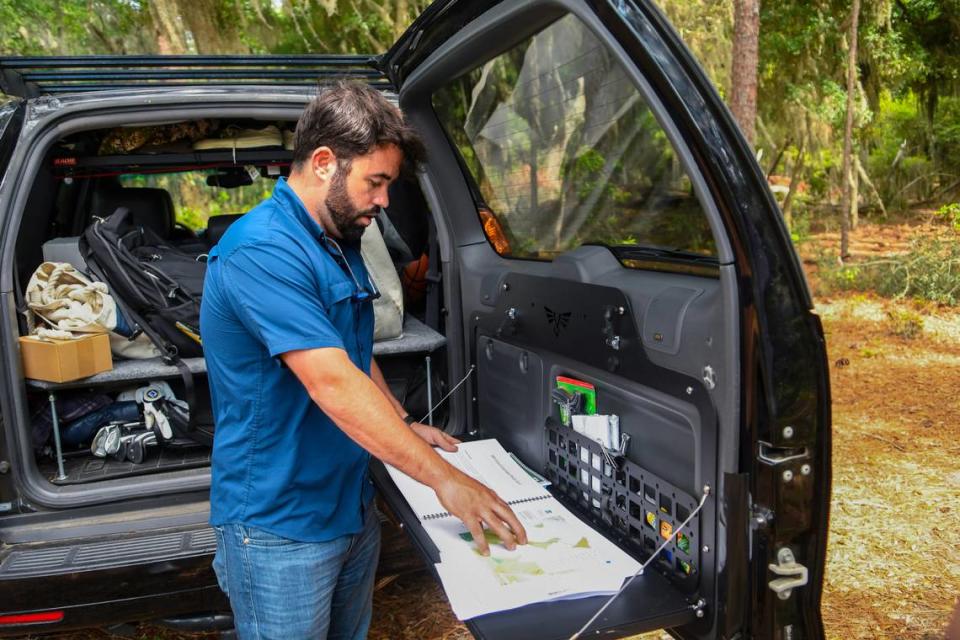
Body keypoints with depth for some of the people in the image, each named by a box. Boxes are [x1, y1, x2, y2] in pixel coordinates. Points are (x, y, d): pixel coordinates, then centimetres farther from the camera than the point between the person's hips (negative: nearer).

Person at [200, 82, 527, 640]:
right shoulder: (263, 251, -23)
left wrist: (405, 426, 9)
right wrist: (444, 478, -29)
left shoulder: (341, 243, 9)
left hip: (351, 505, 9)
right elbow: (332, 384, -31)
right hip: (281, 528, -8)